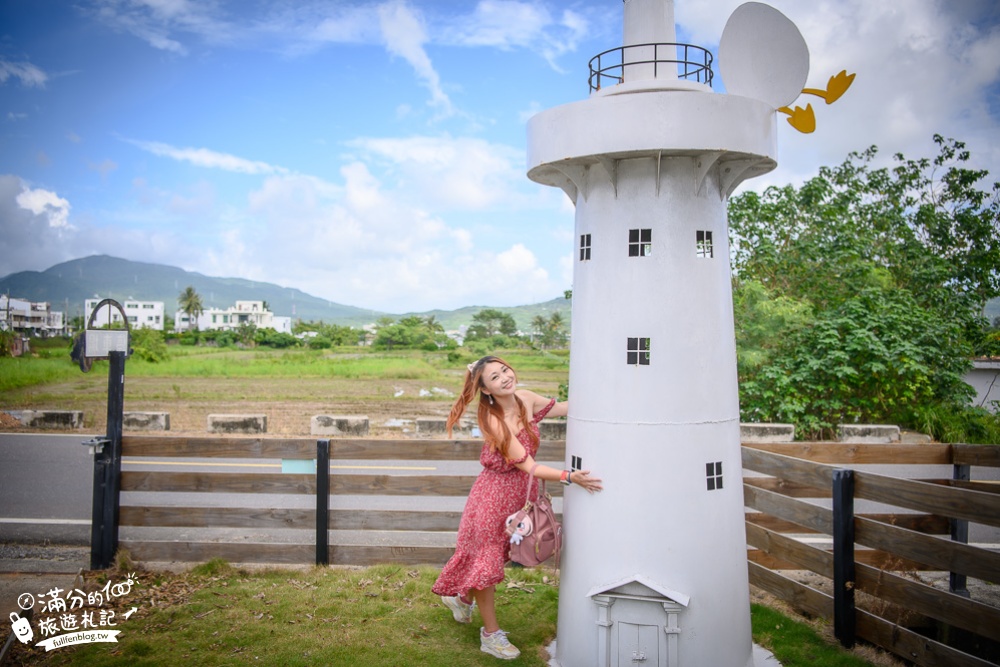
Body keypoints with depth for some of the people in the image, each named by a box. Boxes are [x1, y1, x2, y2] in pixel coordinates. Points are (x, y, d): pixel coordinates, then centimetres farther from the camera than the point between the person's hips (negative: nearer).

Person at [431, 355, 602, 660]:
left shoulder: (525, 399, -8)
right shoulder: (494, 421, -28)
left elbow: (562, 407, 9)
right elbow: (528, 466, -27)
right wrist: (568, 477, -35)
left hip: (522, 491, 7)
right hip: (496, 493, -7)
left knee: (497, 554, 22)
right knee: (486, 559, 7)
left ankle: (462, 598, 49)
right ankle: (491, 634, 24)